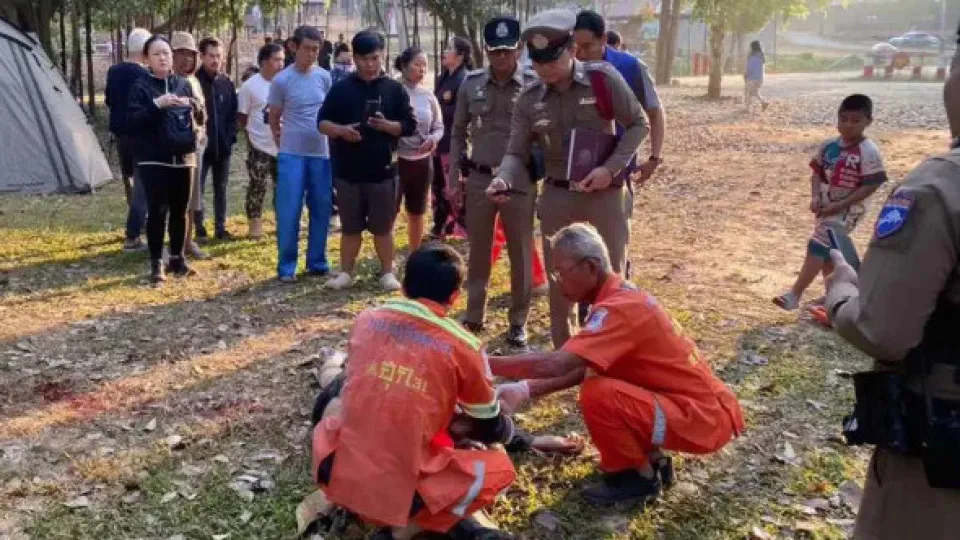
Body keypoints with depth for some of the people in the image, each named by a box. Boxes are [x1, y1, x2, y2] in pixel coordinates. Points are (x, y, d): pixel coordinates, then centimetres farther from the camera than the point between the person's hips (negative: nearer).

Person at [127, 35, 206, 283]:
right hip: (153, 160, -4)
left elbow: (200, 118, 12)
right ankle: (156, 263, 2)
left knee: (180, 210, 10)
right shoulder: (141, 86, -3)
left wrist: (192, 105, -10)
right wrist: (156, 105, -23)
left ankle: (177, 258, 22)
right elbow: (132, 122, -11)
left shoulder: (183, 84, 10)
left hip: (183, 158, 4)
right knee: (157, 210, -7)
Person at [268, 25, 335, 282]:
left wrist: (330, 140, 12)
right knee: (289, 212, -3)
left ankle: (317, 262, 20)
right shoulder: (281, 80, -6)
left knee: (322, 209, 8)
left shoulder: (324, 77, 4)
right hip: (292, 155, -4)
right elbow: (274, 119, 4)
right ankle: (286, 266, 6)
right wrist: (284, 144, 9)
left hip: (321, 153, 4)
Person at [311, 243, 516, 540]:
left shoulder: (367, 319, 3)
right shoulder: (463, 347, -7)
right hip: (401, 491, -4)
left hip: (337, 475, 4)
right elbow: (490, 430, 9)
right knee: (500, 468, 13)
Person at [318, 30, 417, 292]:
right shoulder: (341, 88, 4)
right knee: (350, 227, 10)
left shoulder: (394, 89, 2)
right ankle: (346, 272, 20)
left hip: (383, 171, -1)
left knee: (383, 226, 7)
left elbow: (410, 125, 1)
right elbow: (322, 122, 6)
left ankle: (387, 272, 19)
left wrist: (386, 125, -18)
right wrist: (340, 130, -15)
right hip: (347, 171, 1)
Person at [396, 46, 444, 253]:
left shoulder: (428, 96, 4)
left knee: (417, 214, 17)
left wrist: (433, 138, -12)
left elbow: (439, 127, 8)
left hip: (422, 161, 5)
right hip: (396, 159, -5)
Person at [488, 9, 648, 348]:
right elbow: (517, 153, -2)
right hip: (556, 196, 3)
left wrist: (611, 168, -15)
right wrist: (504, 179, -24)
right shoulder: (529, 99, -3)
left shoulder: (603, 78, -11)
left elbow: (637, 124, -3)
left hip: (604, 194, -2)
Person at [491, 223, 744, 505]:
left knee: (597, 395, -23)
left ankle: (640, 477, 0)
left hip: (704, 418, -9)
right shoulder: (620, 296, 6)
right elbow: (584, 368, 7)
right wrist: (524, 390, -3)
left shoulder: (619, 309, -24)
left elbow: (555, 365, -33)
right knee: (597, 382, 13)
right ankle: (656, 459, 18)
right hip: (700, 403, 9)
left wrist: (484, 364, -24)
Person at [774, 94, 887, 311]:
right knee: (827, 251, 18)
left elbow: (870, 186, -16)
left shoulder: (868, 152, -16)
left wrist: (839, 205, -20)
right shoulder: (828, 145, 1)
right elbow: (817, 173, 9)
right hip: (824, 207, 7)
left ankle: (794, 294, -12)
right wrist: (815, 198, -8)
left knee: (817, 247, -14)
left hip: (846, 210, -7)